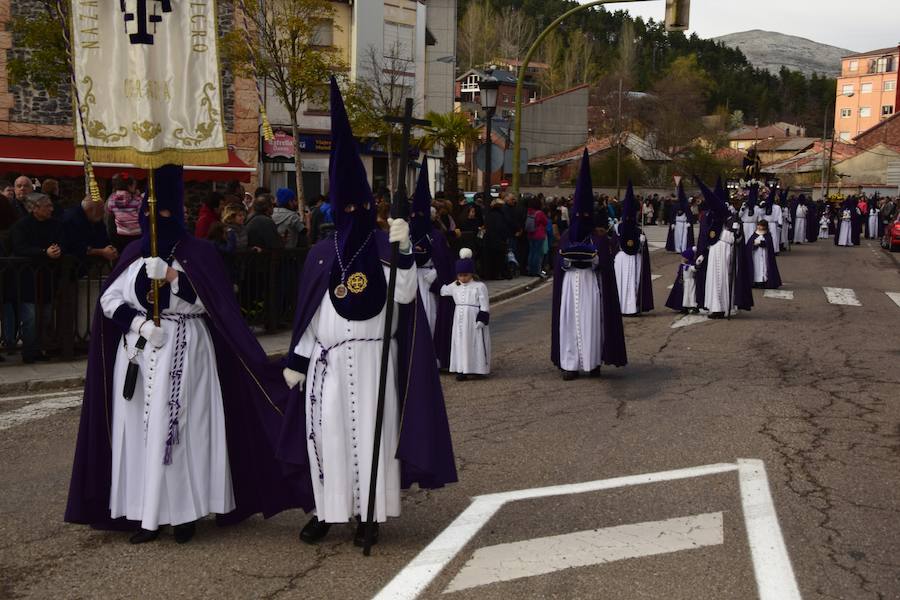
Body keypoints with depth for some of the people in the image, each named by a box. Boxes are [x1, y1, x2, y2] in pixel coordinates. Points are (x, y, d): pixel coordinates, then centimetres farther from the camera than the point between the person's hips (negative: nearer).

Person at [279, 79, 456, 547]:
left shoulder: (385, 247, -2)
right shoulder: (320, 254, 7)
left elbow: (405, 296, -14)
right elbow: (308, 311, 9)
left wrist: (403, 251, -26)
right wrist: (296, 359, 7)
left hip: (371, 357, -3)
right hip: (327, 360, 3)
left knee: (370, 431, 1)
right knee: (326, 432, 6)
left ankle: (369, 514, 10)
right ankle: (326, 509, 17)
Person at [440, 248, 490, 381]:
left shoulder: (479, 286, -5)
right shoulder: (454, 287, 10)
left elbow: (484, 305, -7)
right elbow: (442, 290, 25)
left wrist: (481, 320, -13)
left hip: (474, 319, -5)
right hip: (459, 320, 5)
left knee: (475, 343, -2)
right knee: (460, 343, 4)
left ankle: (476, 369, 5)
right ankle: (462, 369, 8)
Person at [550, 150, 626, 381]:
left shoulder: (599, 239, 3)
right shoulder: (565, 238, 10)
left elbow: (605, 264, -3)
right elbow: (559, 265, 6)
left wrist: (592, 259, -19)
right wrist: (567, 261, -13)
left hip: (590, 284, -2)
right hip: (570, 285, 2)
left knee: (591, 321, -3)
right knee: (569, 321, -2)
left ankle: (593, 362, 6)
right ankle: (570, 364, 1)